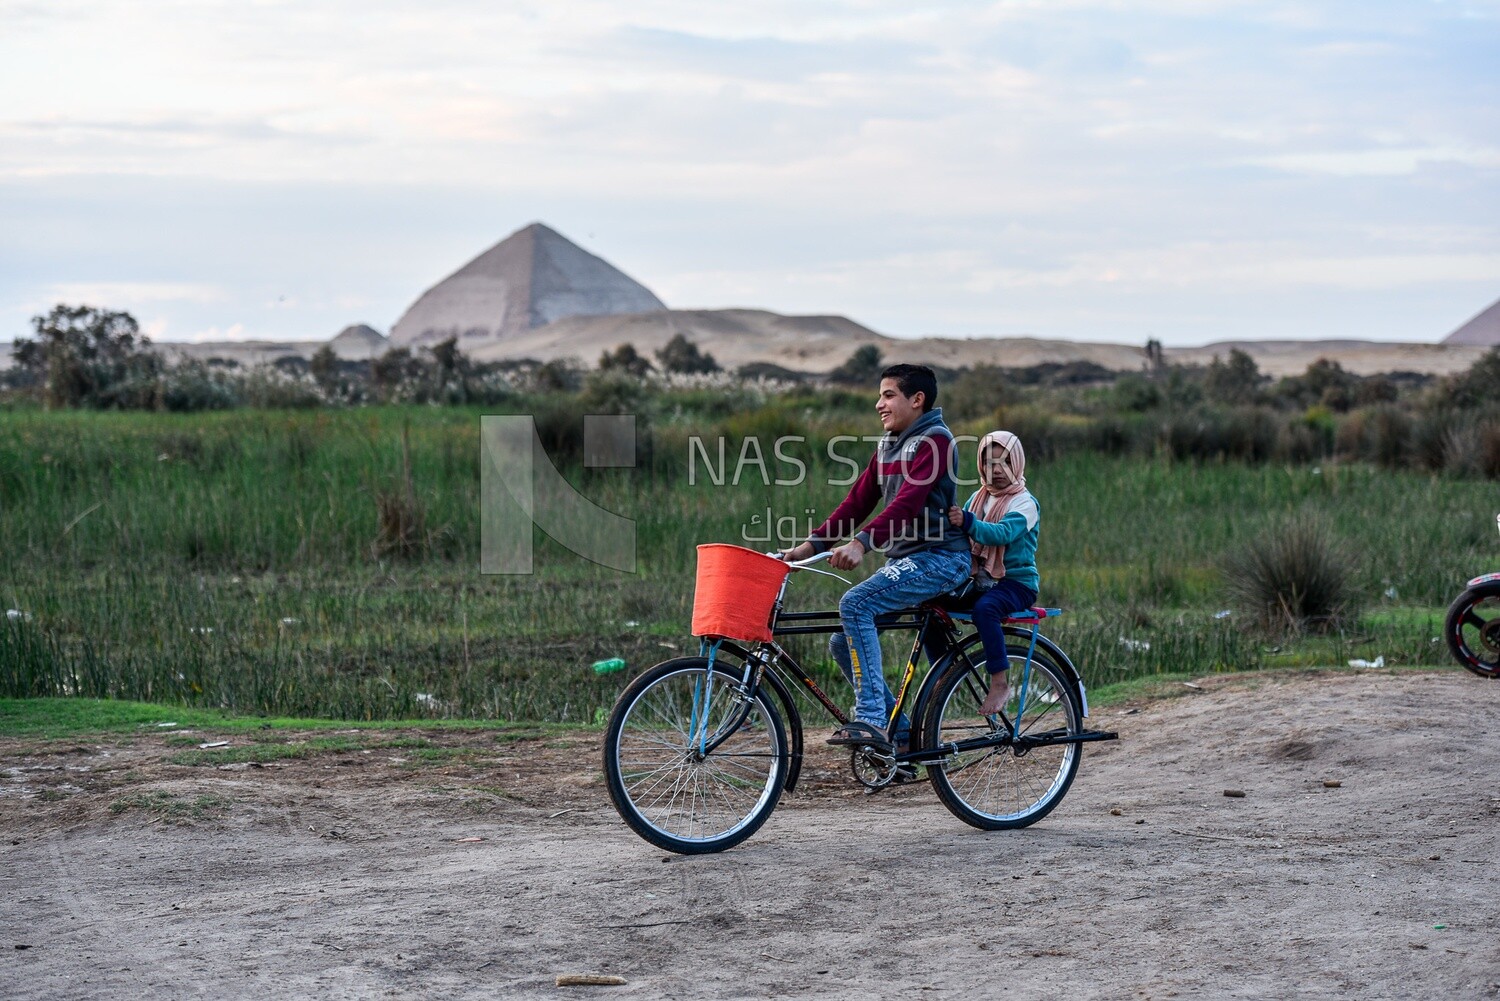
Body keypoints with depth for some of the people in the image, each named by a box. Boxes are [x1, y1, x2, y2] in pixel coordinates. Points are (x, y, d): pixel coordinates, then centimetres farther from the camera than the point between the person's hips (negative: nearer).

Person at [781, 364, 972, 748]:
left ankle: (871, 720, -28)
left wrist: (861, 543, -38)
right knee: (843, 643, 2)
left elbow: (908, 500, -26)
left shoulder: (934, 439, -13)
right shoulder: (889, 443, 16)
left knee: (856, 603, -28)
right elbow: (859, 500, 14)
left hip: (939, 558, -9)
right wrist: (812, 544, 4)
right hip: (903, 558, 9)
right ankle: (900, 732, 10)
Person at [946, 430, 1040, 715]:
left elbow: (1003, 533, -26)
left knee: (984, 608, -37)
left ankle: (1000, 682, -30)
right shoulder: (978, 498, 13)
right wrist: (950, 523, -19)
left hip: (1016, 582, -6)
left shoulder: (1025, 503, -7)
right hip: (980, 582, 6)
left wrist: (967, 522, -42)